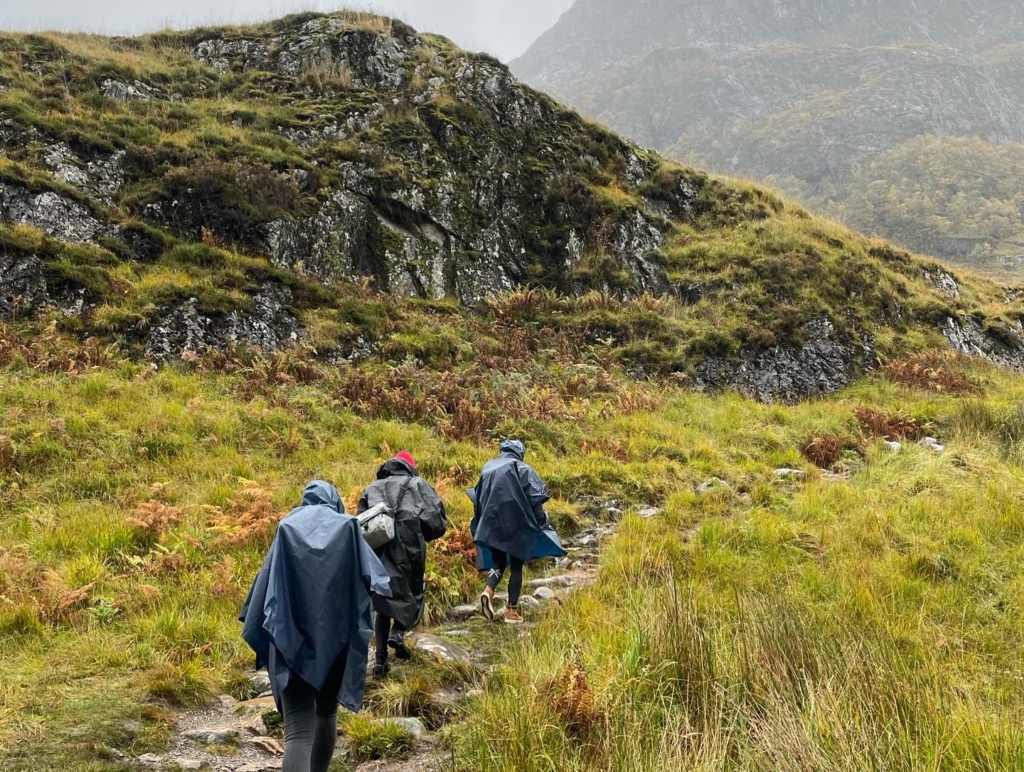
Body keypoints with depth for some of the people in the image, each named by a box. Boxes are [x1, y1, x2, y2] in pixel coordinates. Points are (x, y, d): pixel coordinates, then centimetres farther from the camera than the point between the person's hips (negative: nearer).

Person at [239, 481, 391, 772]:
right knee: (327, 712, 26)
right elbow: (371, 576, -3)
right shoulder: (347, 528, 8)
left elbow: (265, 581, 4)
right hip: (336, 637, 1)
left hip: (290, 640, -1)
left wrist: (260, 631, 10)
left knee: (298, 730, -8)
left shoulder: (288, 528, 8)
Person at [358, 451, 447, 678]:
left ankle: (381, 659, 7)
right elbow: (437, 522, 2)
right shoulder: (418, 485, 10)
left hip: (377, 551, 3)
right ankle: (398, 633, -7)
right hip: (408, 550, -2)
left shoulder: (371, 489, 18)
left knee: (383, 600, 14)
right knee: (411, 595, 18)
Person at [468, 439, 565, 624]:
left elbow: (478, 499, 14)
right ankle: (512, 610, 4)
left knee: (498, 562, 15)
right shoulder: (522, 469, -3)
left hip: (492, 524, 4)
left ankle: (489, 591, -14)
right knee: (516, 565, 6)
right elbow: (535, 498, -9)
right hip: (516, 524, -4)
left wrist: (480, 524, 22)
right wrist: (541, 520, 2)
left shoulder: (488, 467, 11)